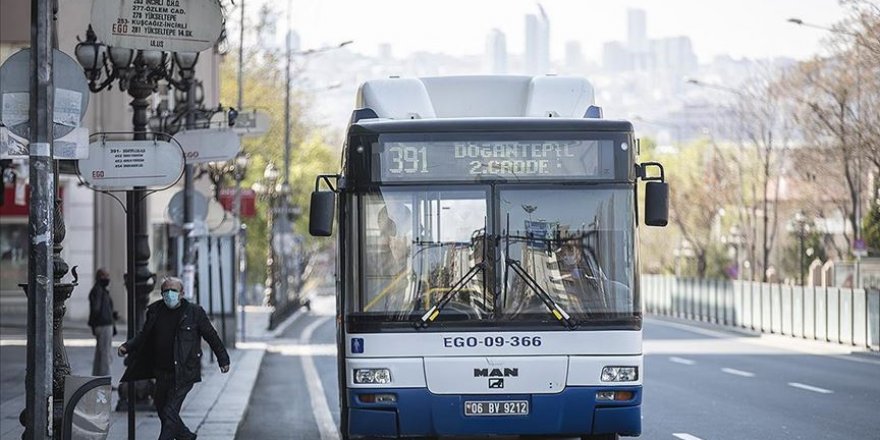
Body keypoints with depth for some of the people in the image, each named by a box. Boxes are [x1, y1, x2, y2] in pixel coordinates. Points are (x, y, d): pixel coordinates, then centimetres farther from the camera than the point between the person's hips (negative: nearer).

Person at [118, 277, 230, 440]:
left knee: (170, 412, -12)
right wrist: (127, 347, -1)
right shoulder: (155, 311, 4)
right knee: (161, 409, 18)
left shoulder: (194, 312, -6)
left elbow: (211, 336, 1)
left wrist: (223, 359, 3)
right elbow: (144, 335, 14)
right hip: (162, 373, 6)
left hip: (183, 374, -6)